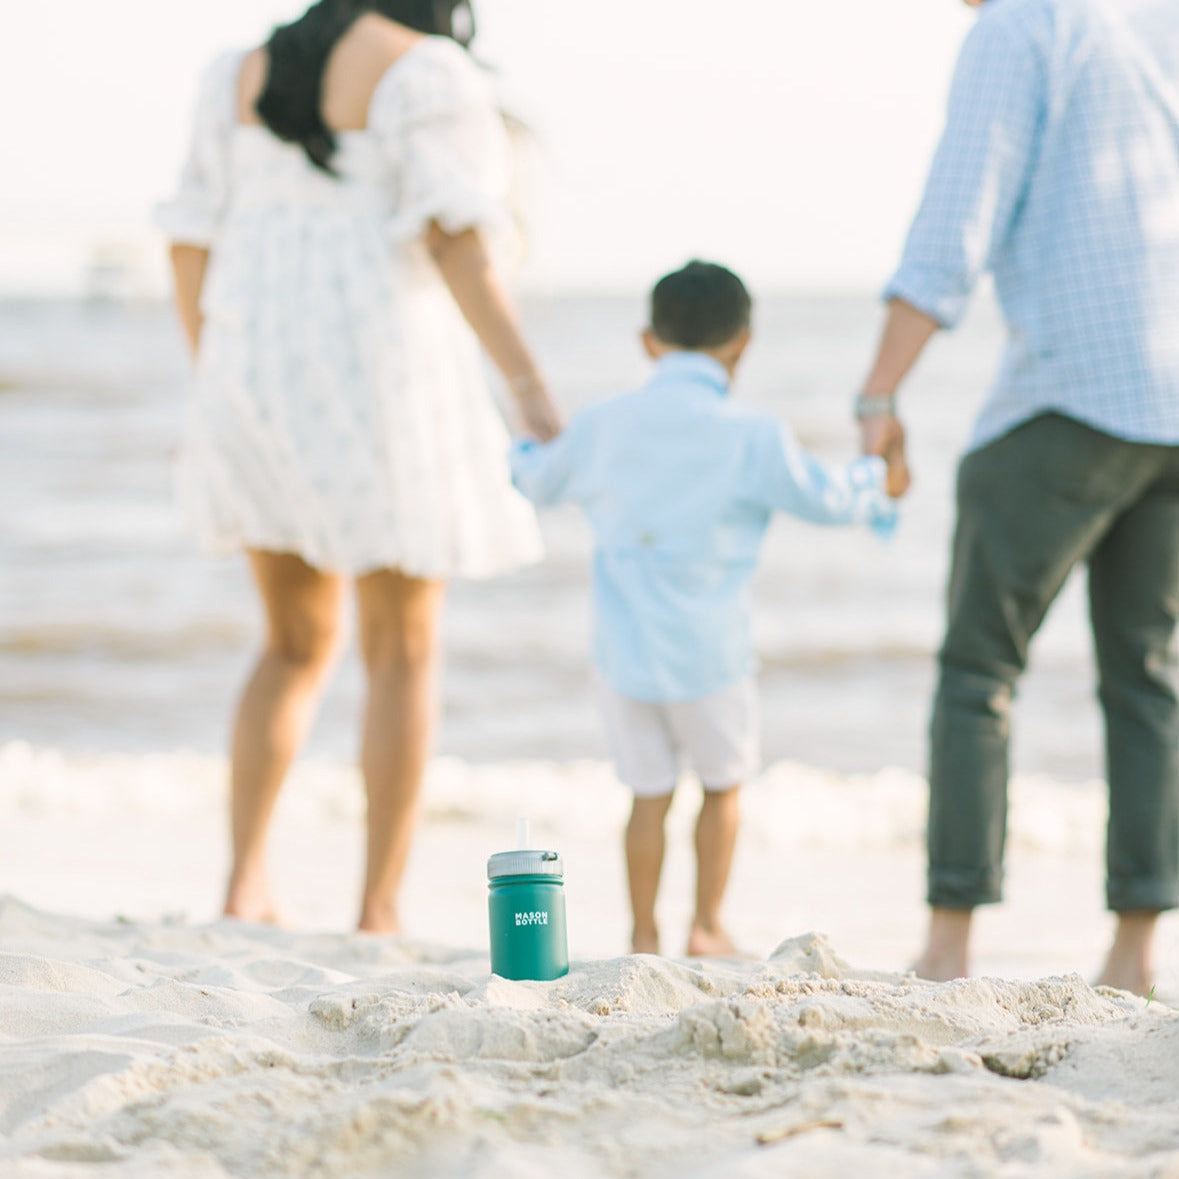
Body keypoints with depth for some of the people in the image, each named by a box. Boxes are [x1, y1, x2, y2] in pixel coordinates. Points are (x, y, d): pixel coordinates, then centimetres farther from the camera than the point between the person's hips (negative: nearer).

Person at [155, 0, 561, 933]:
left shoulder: (250, 75, 12)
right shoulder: (427, 75, -7)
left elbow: (192, 242, 10)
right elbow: (454, 235, -18)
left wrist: (217, 386, 20)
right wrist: (530, 389, -19)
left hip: (269, 382, 5)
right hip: (382, 382, -5)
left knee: (300, 645, 18)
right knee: (404, 654, 5)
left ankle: (246, 882, 4)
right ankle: (380, 915, 1)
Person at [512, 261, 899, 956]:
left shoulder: (602, 427, 2)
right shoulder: (752, 437, -9)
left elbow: (542, 483, 19)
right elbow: (825, 498, -1)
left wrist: (526, 452, 42)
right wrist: (875, 482, 21)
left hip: (624, 653, 3)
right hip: (708, 656, -3)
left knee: (650, 794, 12)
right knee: (724, 787, 16)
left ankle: (644, 934, 14)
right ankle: (708, 926, 17)